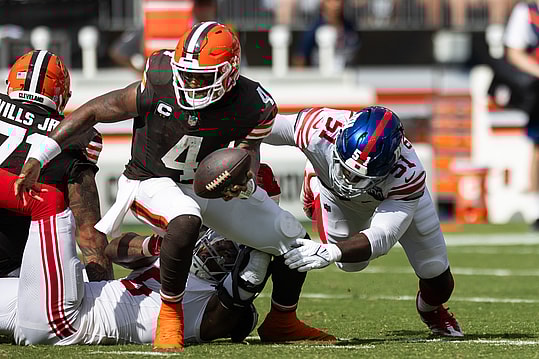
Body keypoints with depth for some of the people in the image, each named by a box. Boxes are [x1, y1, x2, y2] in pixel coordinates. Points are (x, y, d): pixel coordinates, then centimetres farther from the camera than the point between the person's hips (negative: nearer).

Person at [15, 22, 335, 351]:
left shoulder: (253, 106, -21)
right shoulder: (161, 87, -28)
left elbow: (249, 148, -2)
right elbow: (93, 112, -19)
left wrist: (245, 183, -27)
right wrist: (39, 157, -23)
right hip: (152, 182, -4)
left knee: (296, 241, 2)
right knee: (186, 220, -40)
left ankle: (282, 322, 28)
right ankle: (170, 315, -20)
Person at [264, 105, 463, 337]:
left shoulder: (408, 175, -48)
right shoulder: (320, 130, -46)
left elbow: (382, 236, -52)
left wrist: (329, 252, -67)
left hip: (397, 195, -1)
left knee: (440, 284, 4)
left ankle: (430, 309, 43)